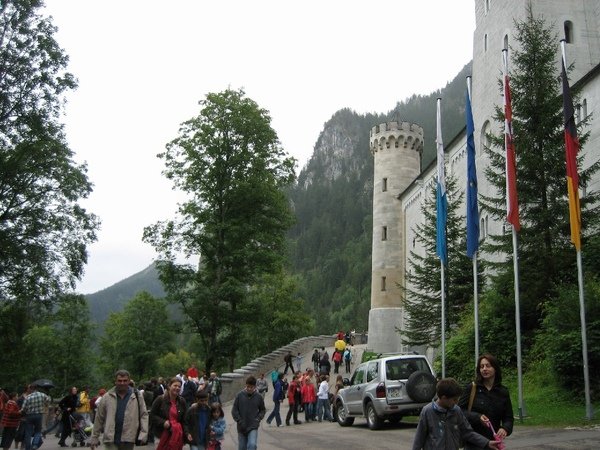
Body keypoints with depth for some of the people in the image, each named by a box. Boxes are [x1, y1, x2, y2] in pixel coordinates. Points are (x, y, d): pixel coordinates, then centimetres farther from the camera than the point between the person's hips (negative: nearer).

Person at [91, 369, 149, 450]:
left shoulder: (136, 396, 2)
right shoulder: (107, 397, 2)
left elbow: (144, 415, 2)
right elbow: (99, 418, 6)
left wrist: (143, 434, -9)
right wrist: (94, 438, 8)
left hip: (128, 440, 1)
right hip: (111, 440, -1)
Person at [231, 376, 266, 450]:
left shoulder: (259, 397, -5)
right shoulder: (240, 395, -6)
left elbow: (263, 410, 9)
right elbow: (234, 410, -1)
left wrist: (258, 419, -4)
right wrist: (239, 421, -10)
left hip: (253, 427, -1)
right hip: (241, 427, 1)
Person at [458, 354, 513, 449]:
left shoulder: (503, 392, 7)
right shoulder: (471, 388, -2)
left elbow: (509, 417, 8)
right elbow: (459, 411, -4)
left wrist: (505, 428, -13)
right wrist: (477, 417, -19)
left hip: (493, 441, 3)